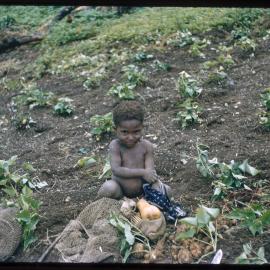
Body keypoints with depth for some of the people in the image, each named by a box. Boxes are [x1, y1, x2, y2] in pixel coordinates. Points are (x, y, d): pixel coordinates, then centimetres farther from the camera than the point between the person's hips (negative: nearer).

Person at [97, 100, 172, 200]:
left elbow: (150, 171, -13)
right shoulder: (115, 146, -15)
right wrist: (142, 172, -31)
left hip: (142, 187, 3)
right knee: (108, 188, -34)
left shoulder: (146, 146, -8)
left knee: (167, 191, -15)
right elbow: (116, 170, -25)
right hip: (120, 189, -2)